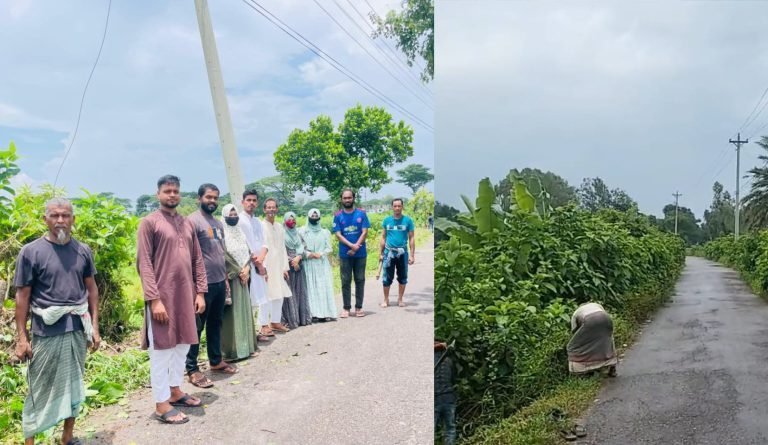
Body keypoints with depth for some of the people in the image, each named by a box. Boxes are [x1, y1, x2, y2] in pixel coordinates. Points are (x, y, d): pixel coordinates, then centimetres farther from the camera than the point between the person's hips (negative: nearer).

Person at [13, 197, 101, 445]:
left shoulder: (83, 251, 3)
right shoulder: (31, 252, -7)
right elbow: (22, 296, -5)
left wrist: (94, 327, 7)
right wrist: (21, 337, -7)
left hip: (78, 329, 4)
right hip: (47, 331, -4)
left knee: (74, 385, 14)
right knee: (41, 389, 5)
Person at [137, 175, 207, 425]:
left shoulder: (187, 224, 13)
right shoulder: (149, 222, -6)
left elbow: (197, 260, 14)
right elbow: (143, 263, -12)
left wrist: (200, 292, 6)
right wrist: (154, 299, -18)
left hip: (186, 295, 7)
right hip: (163, 296, -6)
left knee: (183, 345, 15)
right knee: (162, 349, 1)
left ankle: (175, 391, 30)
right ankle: (161, 405, 10)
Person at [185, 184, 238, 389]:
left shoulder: (218, 223, 15)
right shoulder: (192, 221, -11)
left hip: (219, 282, 8)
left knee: (215, 323, 16)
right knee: (197, 326, 0)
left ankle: (216, 361, 28)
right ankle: (192, 369, 7)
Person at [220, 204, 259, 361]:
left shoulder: (240, 233, 14)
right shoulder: (222, 233, -8)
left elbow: (247, 253, 12)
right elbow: (224, 256, -15)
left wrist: (246, 269, -5)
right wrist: (239, 272, -13)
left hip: (243, 276, 7)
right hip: (229, 278, -7)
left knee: (244, 310, 9)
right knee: (231, 312, -6)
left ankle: (246, 346, 15)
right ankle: (232, 349, -2)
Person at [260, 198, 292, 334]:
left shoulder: (279, 226, 11)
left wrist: (285, 267, 11)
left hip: (278, 267, 7)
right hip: (266, 267, -6)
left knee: (279, 296, 11)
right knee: (266, 296, -3)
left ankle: (275, 322, 23)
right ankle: (264, 325, 6)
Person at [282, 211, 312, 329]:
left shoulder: (298, 233, 15)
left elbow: (302, 248, 8)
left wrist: (298, 258, -10)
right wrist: (291, 261, -10)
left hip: (299, 265, 5)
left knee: (300, 291, 5)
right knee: (289, 292, -6)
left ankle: (302, 317, 11)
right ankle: (290, 320, -3)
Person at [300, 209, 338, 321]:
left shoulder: (325, 232, 10)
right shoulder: (302, 231, 4)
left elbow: (329, 248, 6)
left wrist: (320, 254, -10)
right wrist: (309, 254, -15)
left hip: (322, 264, 2)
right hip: (308, 264, -2)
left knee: (324, 287, -1)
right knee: (311, 288, -4)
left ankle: (325, 313, 0)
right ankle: (313, 313, -4)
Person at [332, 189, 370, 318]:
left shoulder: (361, 213, 1)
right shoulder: (338, 216, 1)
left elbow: (365, 232, -4)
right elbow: (338, 235, -5)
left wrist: (355, 248, -14)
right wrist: (352, 245, -17)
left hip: (360, 254, 0)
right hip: (345, 254, 0)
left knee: (360, 280, 6)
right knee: (346, 281, 4)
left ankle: (359, 307, 15)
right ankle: (346, 308, 12)